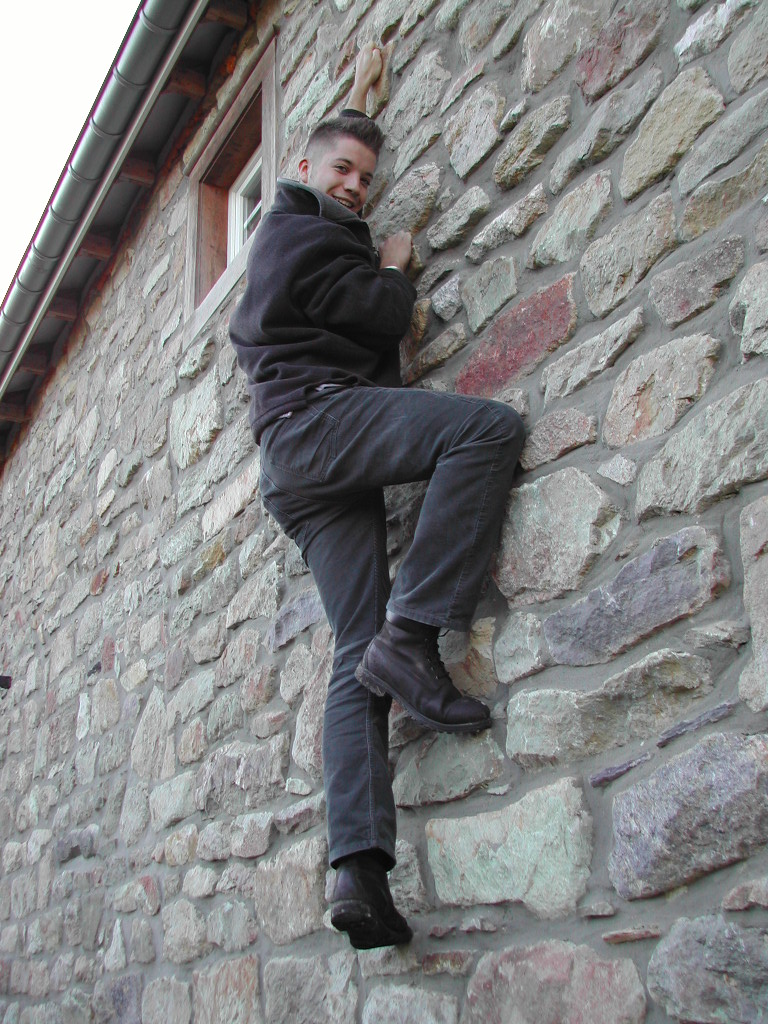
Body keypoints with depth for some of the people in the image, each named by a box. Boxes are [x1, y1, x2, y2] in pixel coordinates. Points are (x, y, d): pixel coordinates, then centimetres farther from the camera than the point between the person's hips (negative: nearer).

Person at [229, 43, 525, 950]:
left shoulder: (291, 231, 34)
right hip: (316, 415, -9)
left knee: (358, 653, -6)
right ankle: (411, 636, -30)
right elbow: (387, 316, -3)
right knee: (492, 426, -24)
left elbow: (343, 156, 55)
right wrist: (395, 266, 17)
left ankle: (358, 867, -18)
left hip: (299, 473, 9)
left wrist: (359, 98, 63)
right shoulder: (303, 232, 5)